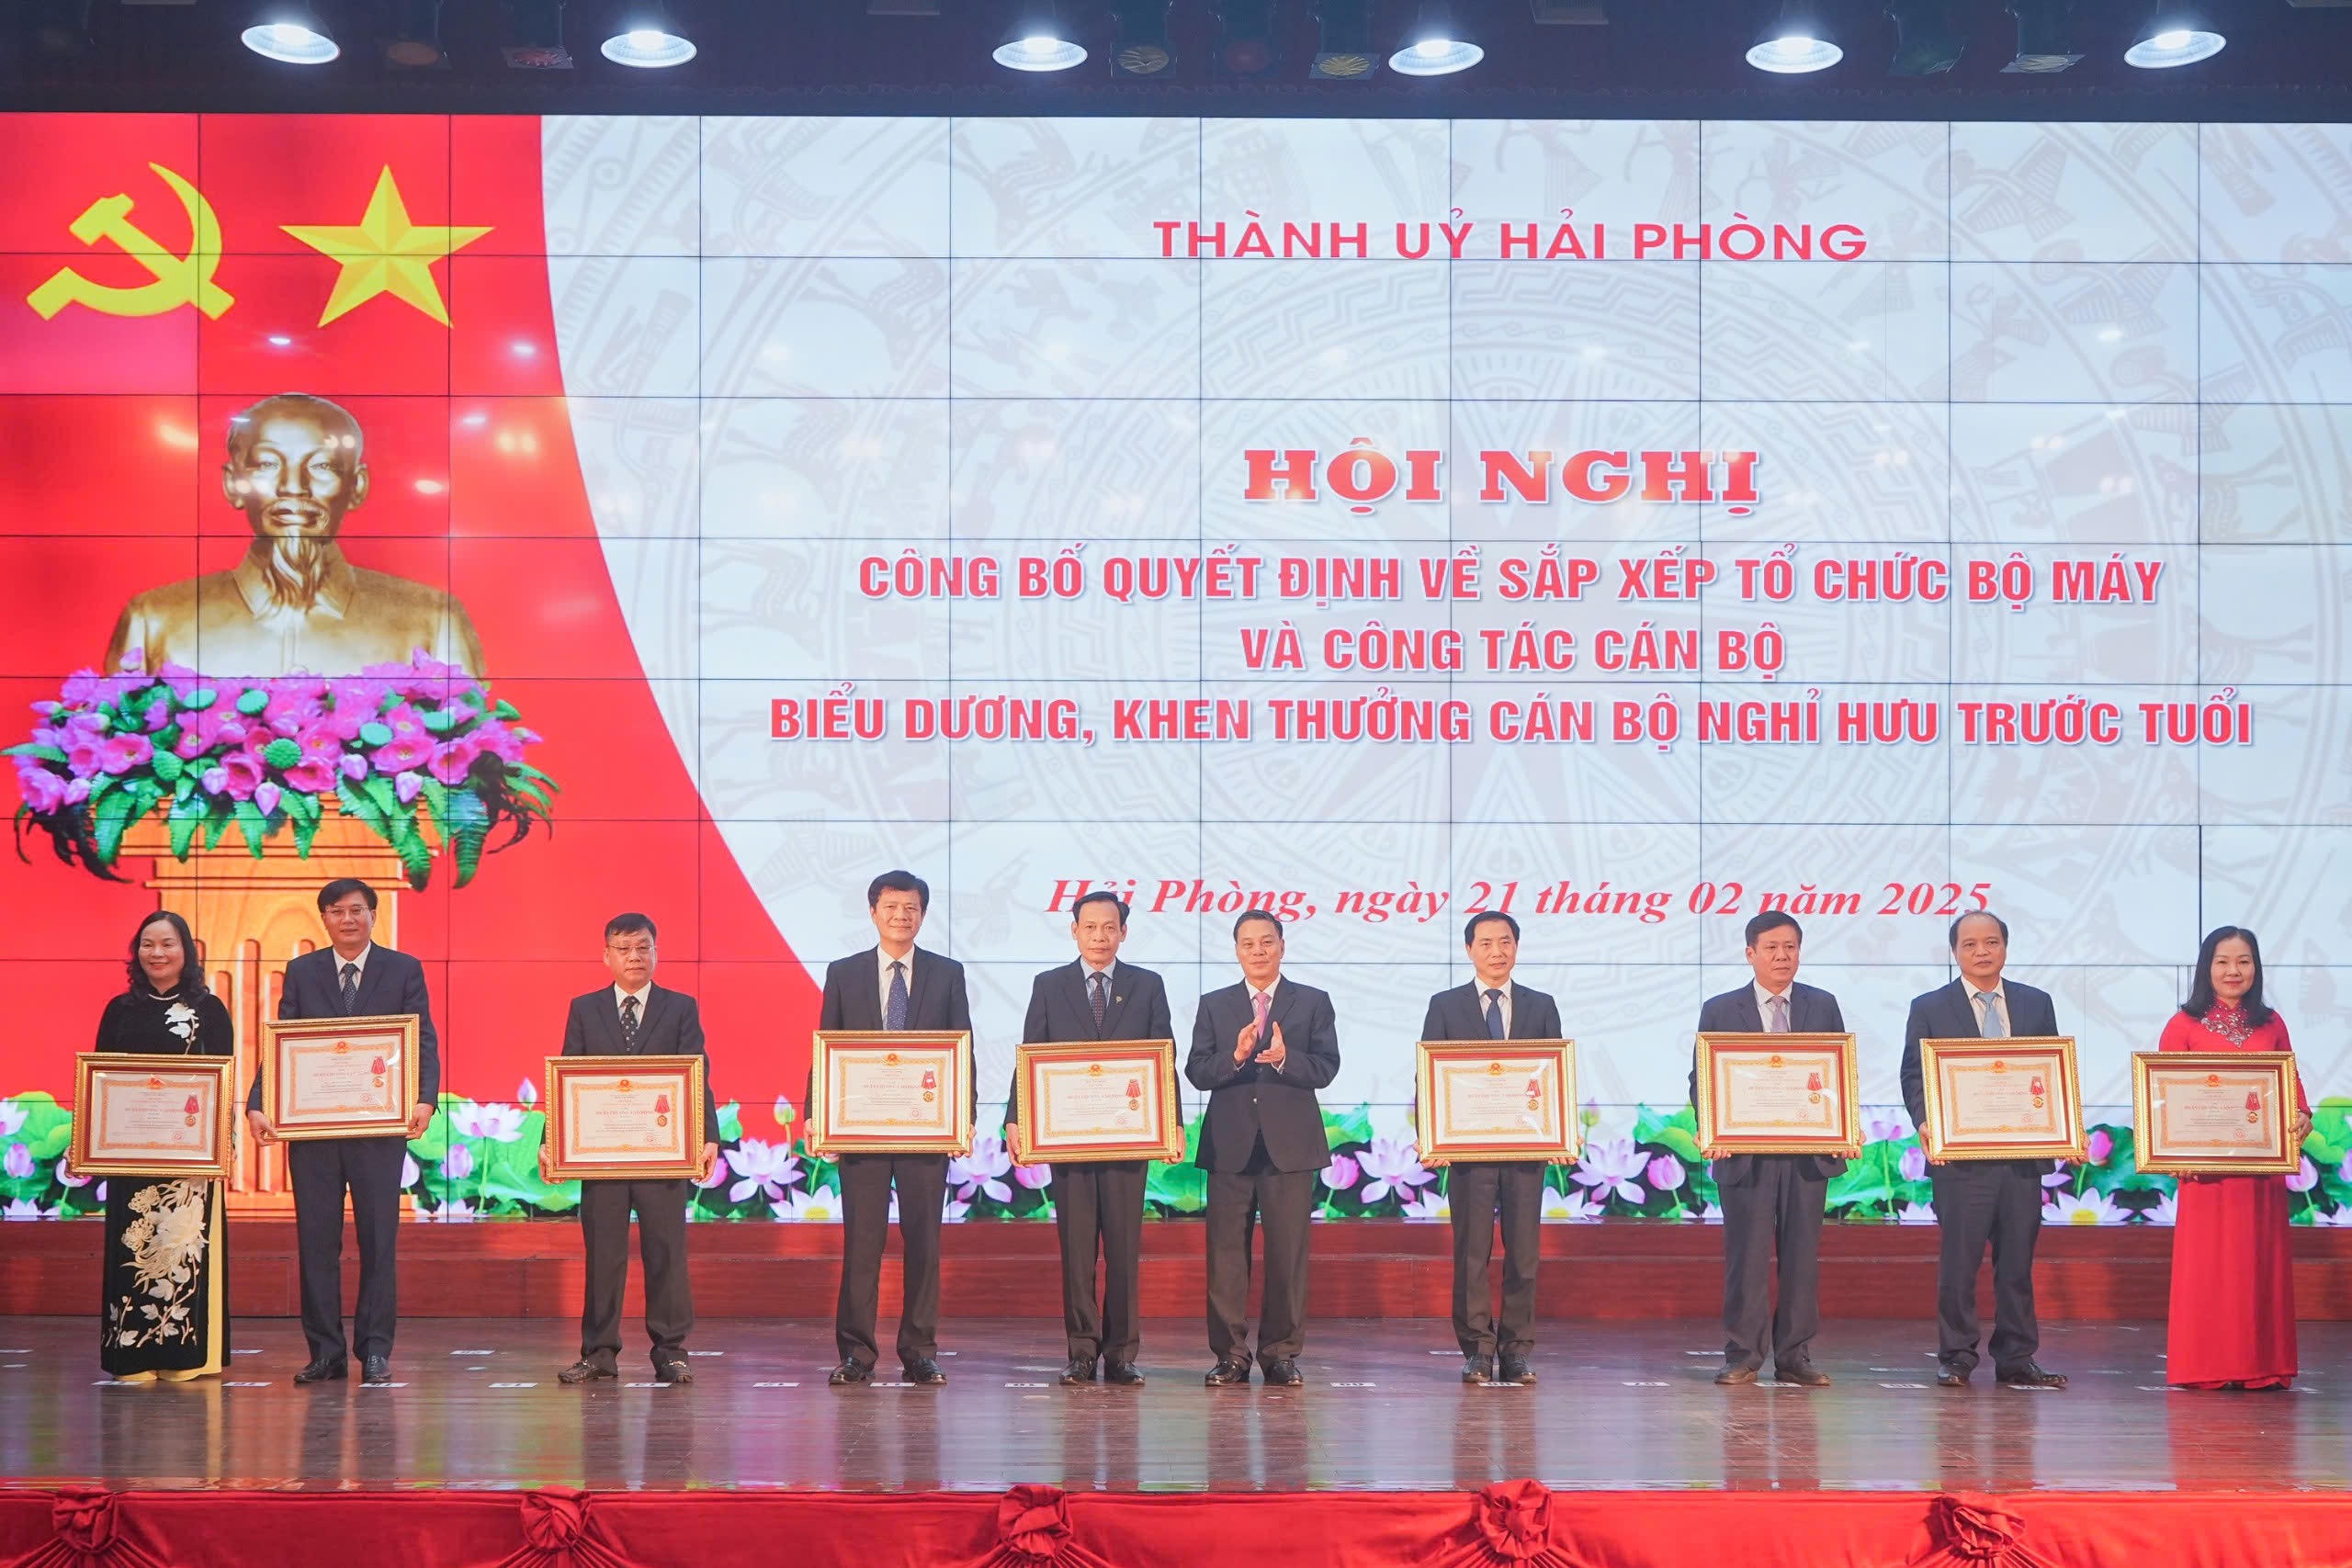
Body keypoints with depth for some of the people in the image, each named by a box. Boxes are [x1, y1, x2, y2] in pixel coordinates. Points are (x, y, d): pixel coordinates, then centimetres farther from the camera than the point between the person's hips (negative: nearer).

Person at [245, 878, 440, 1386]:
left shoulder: (404, 970, 5)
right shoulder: (301, 972, 9)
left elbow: (424, 1041, -2)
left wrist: (425, 1099, -19)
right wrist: (257, 1105, -11)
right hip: (312, 1127, 2)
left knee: (379, 1240, 2)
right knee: (316, 1243, 4)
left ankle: (375, 1350, 9)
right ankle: (326, 1353, 11)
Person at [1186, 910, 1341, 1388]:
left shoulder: (1313, 1003, 9)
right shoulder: (1214, 1005, 12)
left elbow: (1327, 1067, -2)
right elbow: (1196, 1071, 2)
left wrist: (1285, 1059, -20)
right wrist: (1235, 1056, -16)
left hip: (1290, 1146, -1)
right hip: (1229, 1146, 1)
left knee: (1288, 1253, 0)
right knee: (1226, 1253, 0)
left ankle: (1282, 1354, 6)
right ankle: (1230, 1355, 6)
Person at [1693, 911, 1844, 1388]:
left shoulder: (1823, 1007, 11)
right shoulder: (1719, 1011, 6)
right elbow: (1701, 1079, 5)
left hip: (1809, 1154, 2)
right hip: (1745, 1154, -2)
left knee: (1802, 1257, 4)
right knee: (1746, 1256, -1)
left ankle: (1794, 1358, 10)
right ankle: (1742, 1357, 5)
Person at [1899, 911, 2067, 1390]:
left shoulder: (2037, 1005, 12)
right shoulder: (1929, 1009, 4)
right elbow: (1914, 1078, 1)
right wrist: (1928, 1126, -17)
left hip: (2023, 1152, 3)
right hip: (1961, 1154, -3)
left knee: (2018, 1260, 7)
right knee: (1959, 1260, -1)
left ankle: (2016, 1359, 14)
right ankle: (1955, 1359, 7)